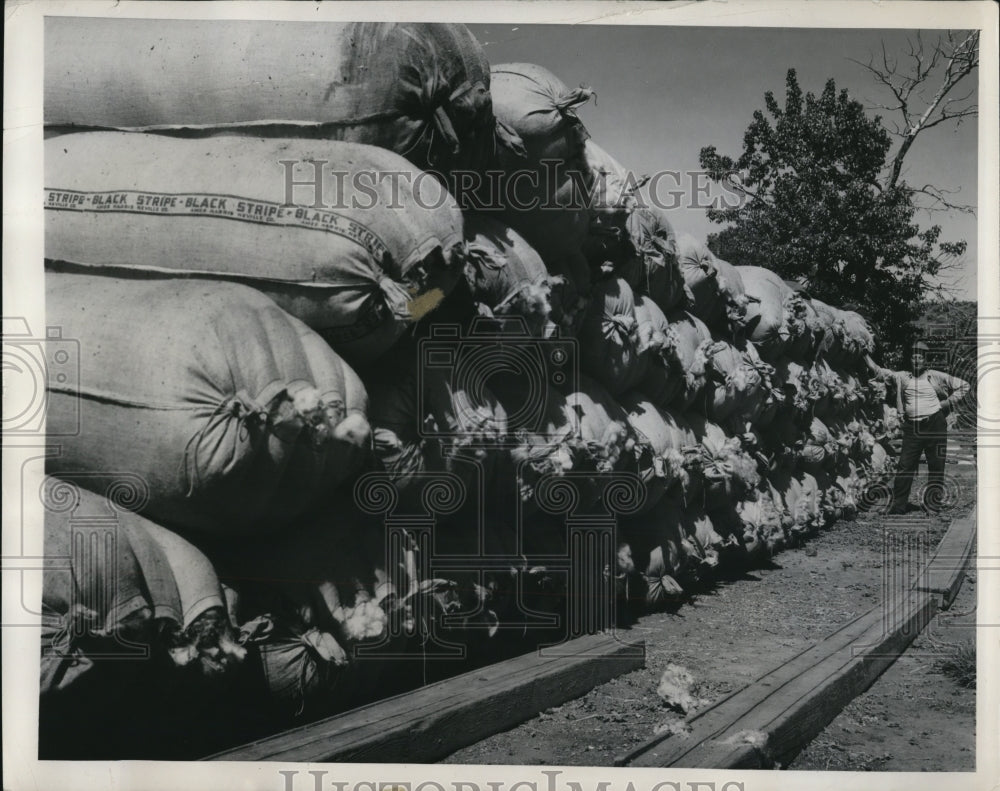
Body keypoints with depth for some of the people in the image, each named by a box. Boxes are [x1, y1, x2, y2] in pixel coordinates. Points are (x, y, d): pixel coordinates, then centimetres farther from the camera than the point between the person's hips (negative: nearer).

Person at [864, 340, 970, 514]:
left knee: (936, 466, 3)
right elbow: (878, 370, 9)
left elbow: (964, 386, 11)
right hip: (912, 427, 1)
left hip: (935, 424, -1)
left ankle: (934, 505, 11)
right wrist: (864, 353, 3)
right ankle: (898, 505, 1)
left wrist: (948, 402, 1)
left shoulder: (936, 376, 5)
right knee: (905, 466, -3)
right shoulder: (902, 377, 9)